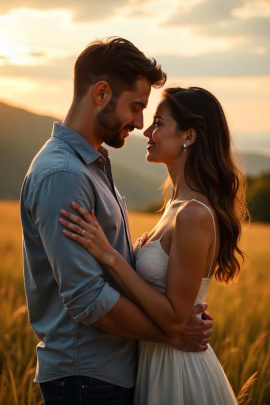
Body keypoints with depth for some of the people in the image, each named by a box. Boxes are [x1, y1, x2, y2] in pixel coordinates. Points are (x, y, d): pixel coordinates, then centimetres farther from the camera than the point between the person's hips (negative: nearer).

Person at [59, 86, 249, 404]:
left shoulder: (193, 215, -24)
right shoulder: (179, 203, 5)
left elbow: (174, 319, -23)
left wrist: (109, 255, -25)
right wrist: (143, 250, -2)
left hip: (176, 371, -9)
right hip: (159, 358, 9)